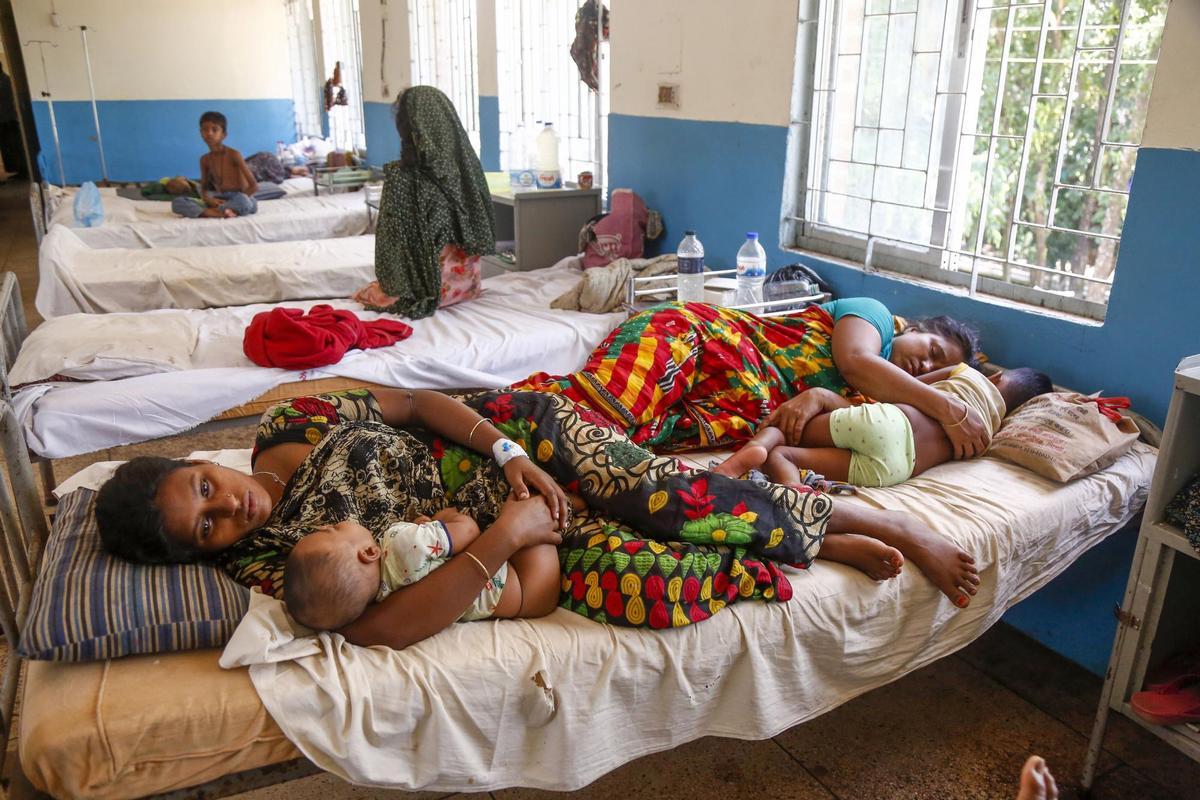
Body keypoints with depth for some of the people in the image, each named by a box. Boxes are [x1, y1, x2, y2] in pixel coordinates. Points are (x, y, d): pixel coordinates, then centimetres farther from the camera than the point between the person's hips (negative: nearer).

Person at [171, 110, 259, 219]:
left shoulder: (233, 155, -9)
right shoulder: (205, 159, 7)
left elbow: (254, 186, -12)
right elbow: (203, 188, 13)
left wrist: (239, 201, -20)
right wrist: (208, 199, -11)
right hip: (219, 200, 5)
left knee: (244, 202, -43)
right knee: (177, 203, -14)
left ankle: (205, 211, -26)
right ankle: (219, 212, -30)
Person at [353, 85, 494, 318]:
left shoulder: (401, 175, -20)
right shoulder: (467, 163, -6)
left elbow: (392, 238, -13)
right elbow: (483, 226, 3)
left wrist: (391, 284, 2)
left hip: (427, 284, -4)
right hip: (467, 281, 4)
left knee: (362, 294, 25)